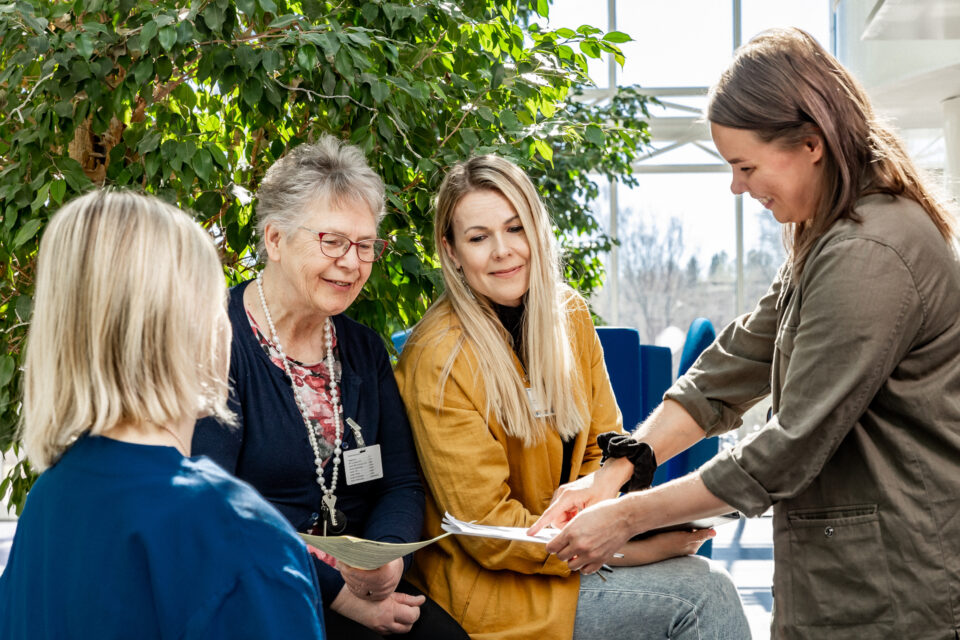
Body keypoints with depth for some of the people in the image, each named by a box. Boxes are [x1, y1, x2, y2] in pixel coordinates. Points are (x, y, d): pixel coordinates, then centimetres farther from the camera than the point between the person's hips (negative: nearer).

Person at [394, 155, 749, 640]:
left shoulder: (570, 314, 3)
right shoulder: (438, 359, -18)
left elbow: (601, 446, 10)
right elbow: (487, 528, -18)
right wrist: (625, 548, -25)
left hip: (562, 542, 6)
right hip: (481, 587, -6)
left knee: (704, 576, -18)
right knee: (701, 594, -19)